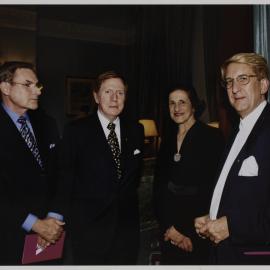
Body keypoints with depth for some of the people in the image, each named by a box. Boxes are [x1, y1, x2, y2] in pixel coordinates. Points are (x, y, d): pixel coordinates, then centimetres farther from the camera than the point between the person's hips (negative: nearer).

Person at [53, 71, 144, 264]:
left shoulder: (136, 130, 5)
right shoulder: (76, 130, -7)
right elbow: (65, 178, -4)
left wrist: (128, 196, 9)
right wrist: (66, 219, -4)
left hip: (127, 224, 4)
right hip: (89, 226, -3)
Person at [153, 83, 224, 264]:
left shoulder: (212, 137, -9)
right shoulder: (168, 137, 7)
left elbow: (213, 187, -13)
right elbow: (159, 183, 6)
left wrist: (185, 229, -11)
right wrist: (167, 225, -5)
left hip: (198, 228, -4)